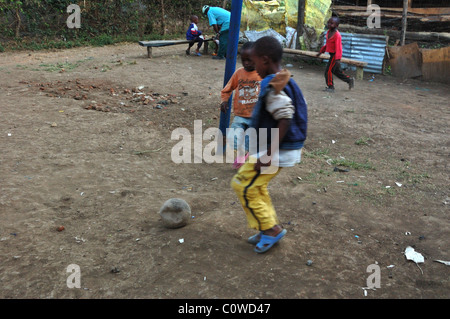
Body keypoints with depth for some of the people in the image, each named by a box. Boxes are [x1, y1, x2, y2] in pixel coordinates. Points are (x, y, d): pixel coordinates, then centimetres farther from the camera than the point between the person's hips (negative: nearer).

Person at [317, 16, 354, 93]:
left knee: (328, 71, -4)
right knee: (337, 71, 18)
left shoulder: (337, 35, -22)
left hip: (335, 55, -9)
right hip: (332, 55, 9)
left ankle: (330, 87, 8)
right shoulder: (329, 32, 5)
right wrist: (321, 51, 24)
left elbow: (338, 47, -26)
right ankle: (350, 80, 30)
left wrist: (337, 59, -31)